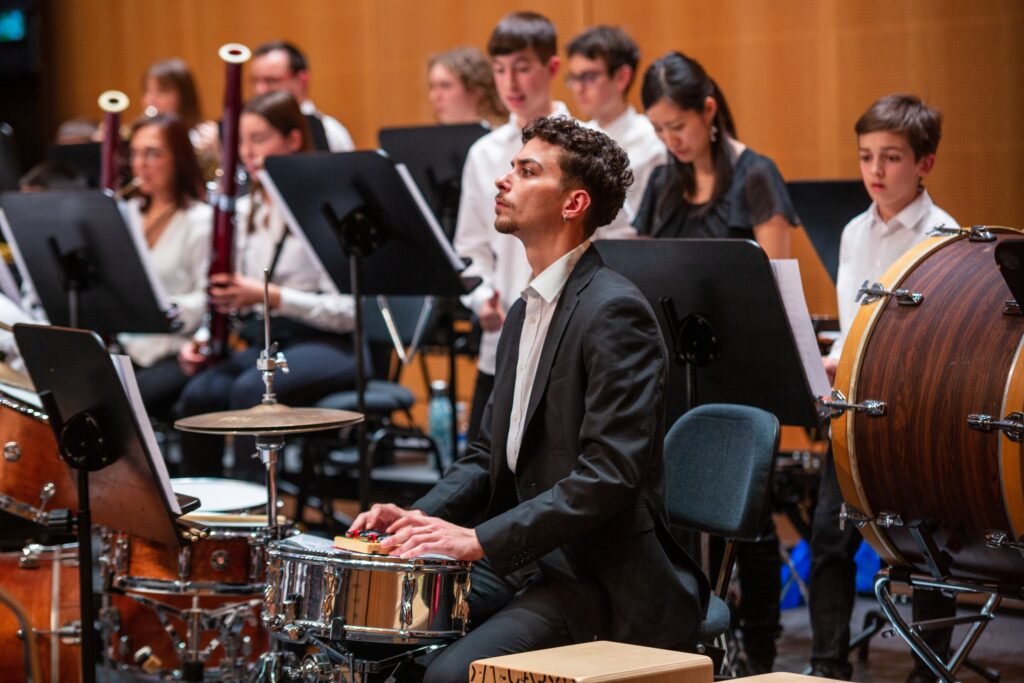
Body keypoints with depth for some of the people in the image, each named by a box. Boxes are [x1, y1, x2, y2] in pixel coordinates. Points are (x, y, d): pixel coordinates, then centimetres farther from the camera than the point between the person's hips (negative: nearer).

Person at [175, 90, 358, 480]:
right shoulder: (246, 211, 14)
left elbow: (346, 312, -14)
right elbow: (236, 297, 17)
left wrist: (270, 296, -24)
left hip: (324, 345, -6)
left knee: (250, 389, -34)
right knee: (199, 393, -24)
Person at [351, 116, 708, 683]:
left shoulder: (614, 312, -16)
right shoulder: (526, 310, 15)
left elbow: (610, 476, -24)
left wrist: (479, 540, -26)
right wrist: (421, 515, 0)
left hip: (600, 578, -9)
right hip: (527, 563, 9)